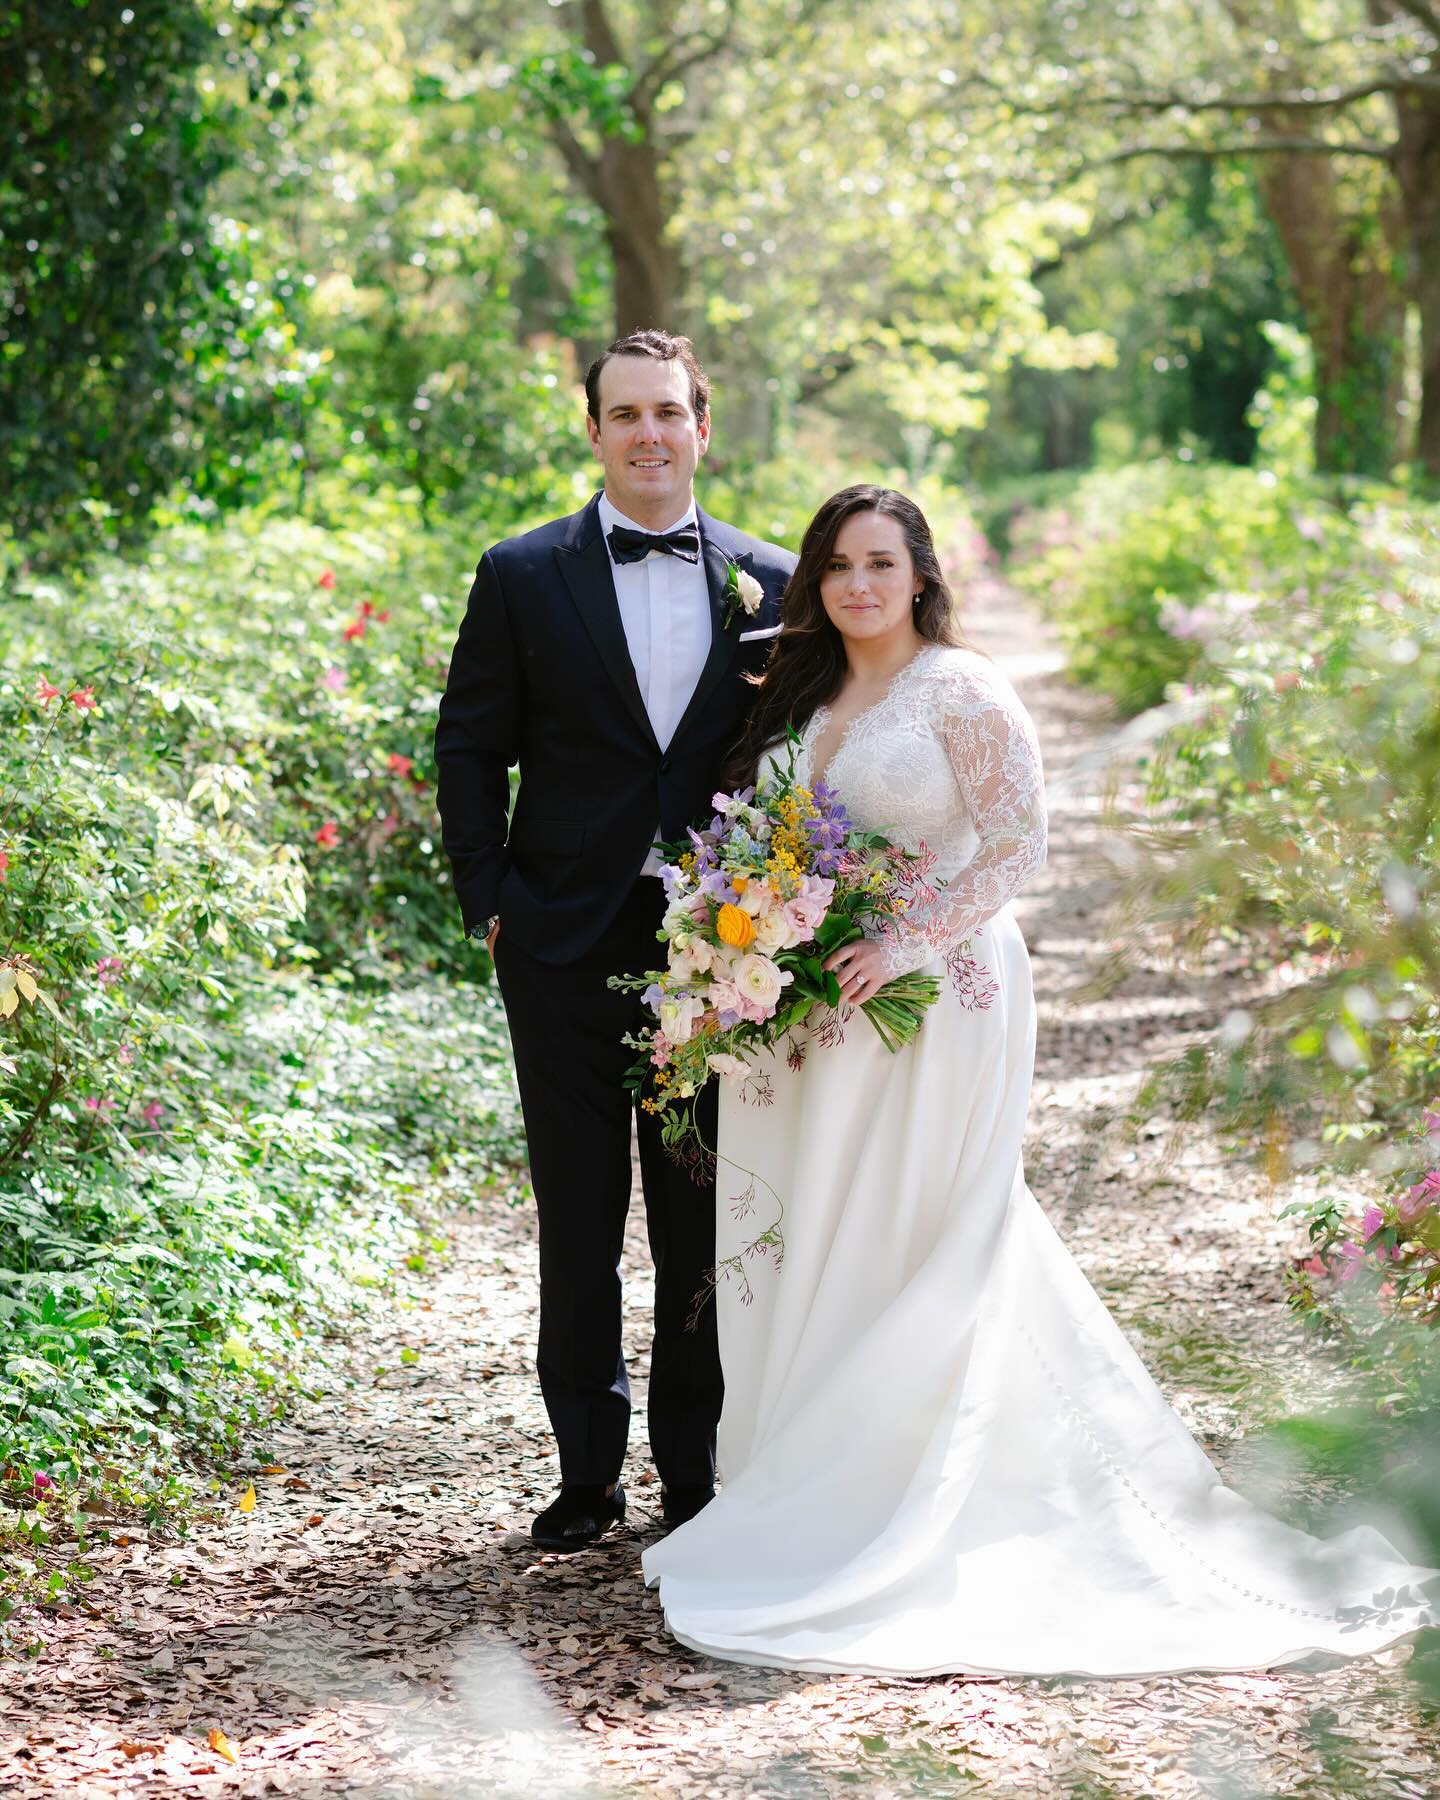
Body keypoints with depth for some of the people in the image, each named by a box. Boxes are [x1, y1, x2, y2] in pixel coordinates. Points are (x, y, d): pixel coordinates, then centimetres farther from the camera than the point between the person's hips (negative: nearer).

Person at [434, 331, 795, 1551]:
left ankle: (694, 1469, 19)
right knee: (578, 1212, 6)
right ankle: (587, 1470, 16)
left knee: (703, 1212, 8)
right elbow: (470, 748, 3)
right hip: (567, 944, -1)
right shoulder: (523, 577, 1)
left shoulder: (770, 582, 5)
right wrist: (488, 903, -4)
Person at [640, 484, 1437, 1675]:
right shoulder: (802, 697, 15)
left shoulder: (962, 689, -7)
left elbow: (1018, 845, -14)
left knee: (911, 1256, -5)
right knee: (814, 1254, 7)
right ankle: (805, 1501, 15)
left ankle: (887, 1526, 2)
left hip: (936, 1001, -7)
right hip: (814, 1020, 7)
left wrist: (905, 944, -22)